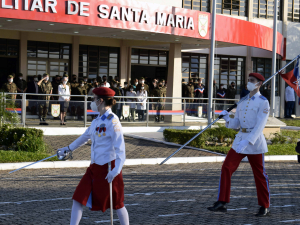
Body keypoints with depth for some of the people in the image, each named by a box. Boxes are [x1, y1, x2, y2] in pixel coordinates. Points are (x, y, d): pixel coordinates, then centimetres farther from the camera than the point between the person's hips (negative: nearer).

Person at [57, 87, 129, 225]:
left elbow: (120, 148, -20)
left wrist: (116, 170, -31)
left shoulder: (112, 121, -15)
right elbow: (84, 137, 28)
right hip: (94, 167, 8)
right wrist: (68, 149, 41)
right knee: (78, 199, 3)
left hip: (108, 168, -8)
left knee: (117, 204, 5)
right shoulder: (97, 121, 10)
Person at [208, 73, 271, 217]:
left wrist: (247, 142, -27)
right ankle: (222, 203, -2)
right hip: (240, 139, 6)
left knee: (260, 175, 4)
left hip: (255, 141, -6)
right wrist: (227, 118, -6)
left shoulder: (263, 102, -7)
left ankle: (265, 207, 18)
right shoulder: (242, 102, 13)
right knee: (226, 168, -6)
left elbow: (260, 125, -17)